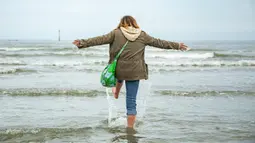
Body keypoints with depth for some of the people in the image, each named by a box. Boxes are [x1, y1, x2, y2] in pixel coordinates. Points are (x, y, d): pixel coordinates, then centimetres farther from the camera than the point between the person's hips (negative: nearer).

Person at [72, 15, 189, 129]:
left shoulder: (116, 33, -2)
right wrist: (177, 45, 19)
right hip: (135, 72, 0)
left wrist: (82, 43, -4)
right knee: (131, 101, 5)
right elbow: (159, 42, 10)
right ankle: (130, 128, 7)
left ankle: (116, 92, 63)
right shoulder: (142, 35, 4)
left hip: (119, 70, 0)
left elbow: (100, 40, -7)